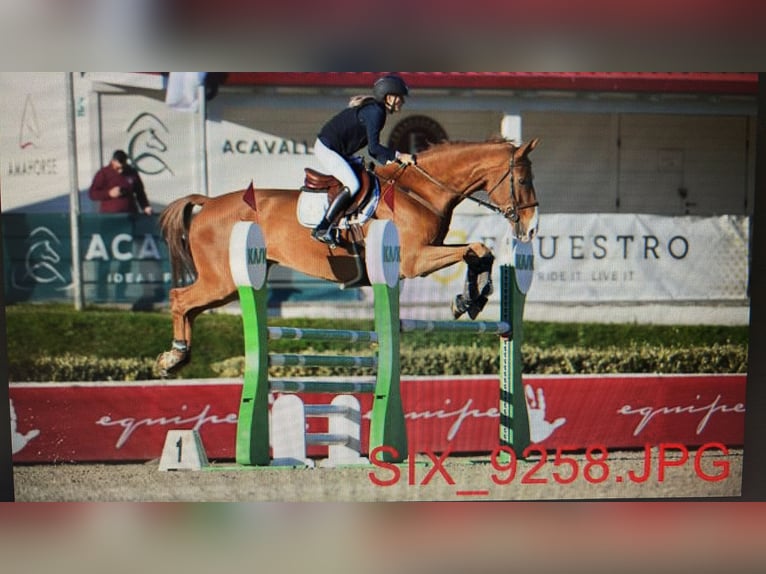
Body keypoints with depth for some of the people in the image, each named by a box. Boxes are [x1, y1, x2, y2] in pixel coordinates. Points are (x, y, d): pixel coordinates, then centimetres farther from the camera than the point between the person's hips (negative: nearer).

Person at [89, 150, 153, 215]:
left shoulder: (132, 173, 6)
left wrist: (145, 207, 3)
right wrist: (109, 194, -17)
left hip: (130, 214, 3)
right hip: (109, 215, -3)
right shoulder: (103, 173, -2)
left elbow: (140, 192, 17)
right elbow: (92, 194, -3)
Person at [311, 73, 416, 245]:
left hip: (336, 149, 11)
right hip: (327, 148, -11)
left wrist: (391, 161, 1)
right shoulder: (375, 112, -19)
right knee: (353, 186, -20)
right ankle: (321, 229, -16)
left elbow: (373, 149, 13)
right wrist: (399, 156, -24)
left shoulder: (375, 110, 11)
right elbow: (374, 148, -26)